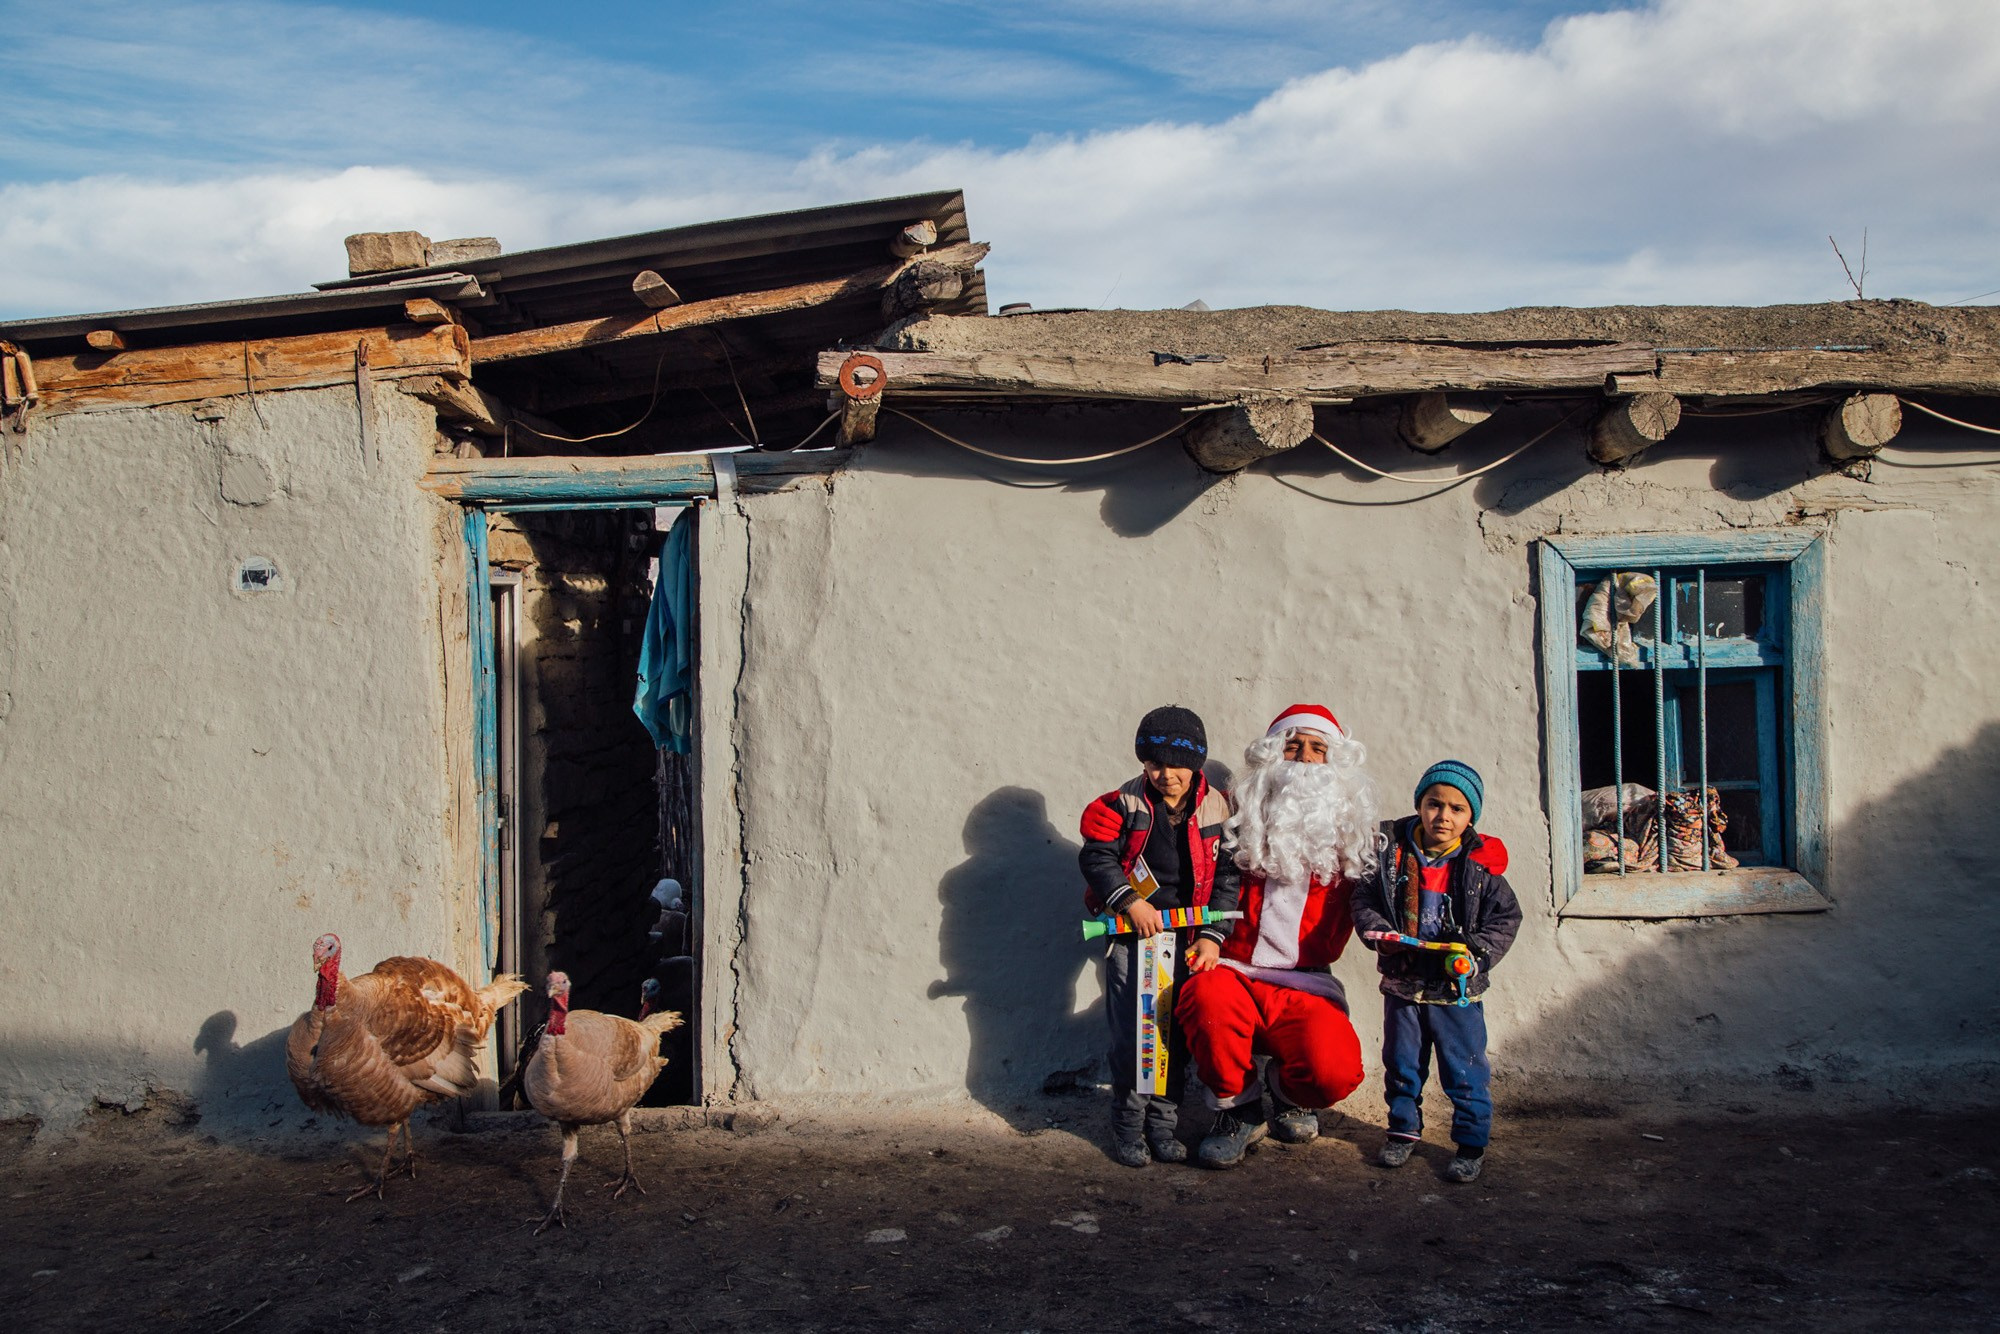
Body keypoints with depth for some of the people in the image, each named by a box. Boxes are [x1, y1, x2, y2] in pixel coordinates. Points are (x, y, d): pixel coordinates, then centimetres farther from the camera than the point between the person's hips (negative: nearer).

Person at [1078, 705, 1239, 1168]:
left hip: (1186, 936, 2)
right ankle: (1128, 1129, 12)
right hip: (1132, 933, -2)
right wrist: (1130, 902, -20)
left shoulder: (1216, 808, 1)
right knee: (1131, 1036, -3)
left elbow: (1226, 877, 4)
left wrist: (1211, 935, -4)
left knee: (1178, 1035, 6)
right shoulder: (1125, 804, -6)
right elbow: (1096, 856, -8)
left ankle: (1163, 1125, 20)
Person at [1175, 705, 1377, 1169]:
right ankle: (1238, 1111, -4)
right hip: (1234, 971, 0)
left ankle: (1288, 1092, 15)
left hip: (1306, 986, 1)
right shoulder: (1238, 820, 6)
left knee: (1335, 1072, -28)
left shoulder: (1351, 838, 10)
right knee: (1208, 996, -36)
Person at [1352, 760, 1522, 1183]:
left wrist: (1478, 952, -17)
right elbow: (1364, 899, 3)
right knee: (1401, 1065, 16)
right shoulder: (1393, 855, -3)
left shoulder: (1480, 866, -6)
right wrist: (1378, 932, -15)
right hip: (1403, 985, 2)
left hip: (1458, 990, -2)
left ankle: (1471, 1143, 21)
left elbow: (1506, 917, -3)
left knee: (1464, 1072, 5)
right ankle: (1404, 1129, 34)